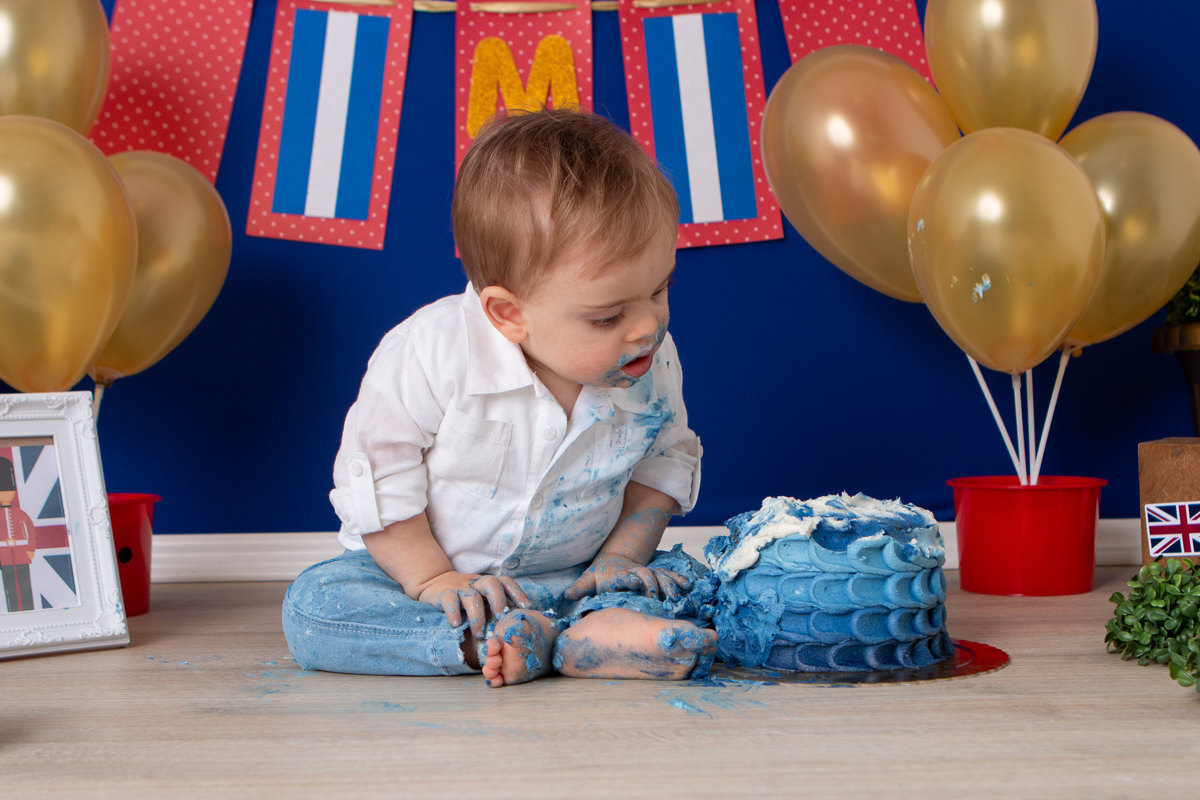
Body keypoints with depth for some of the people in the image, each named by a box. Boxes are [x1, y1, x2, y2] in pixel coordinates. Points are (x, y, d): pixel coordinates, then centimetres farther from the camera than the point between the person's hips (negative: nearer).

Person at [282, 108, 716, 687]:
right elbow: (376, 470, -15)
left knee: (689, 582, -18)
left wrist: (622, 555, -5)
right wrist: (431, 579, -18)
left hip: (573, 578, 3)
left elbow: (665, 459, 7)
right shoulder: (431, 354, -25)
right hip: (427, 569, -2)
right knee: (313, 607, -27)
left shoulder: (654, 366, -11)